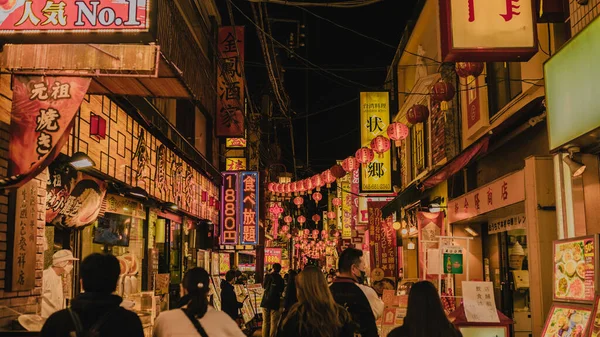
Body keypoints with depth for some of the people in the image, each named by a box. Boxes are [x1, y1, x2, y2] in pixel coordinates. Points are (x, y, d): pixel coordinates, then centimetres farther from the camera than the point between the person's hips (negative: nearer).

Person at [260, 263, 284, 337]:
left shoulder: (268, 276, -4)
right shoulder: (281, 279, -5)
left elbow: (264, 286, 10)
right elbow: (281, 291, 6)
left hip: (266, 301, 1)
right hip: (275, 303, -1)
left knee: (265, 322, 7)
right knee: (273, 323, 3)